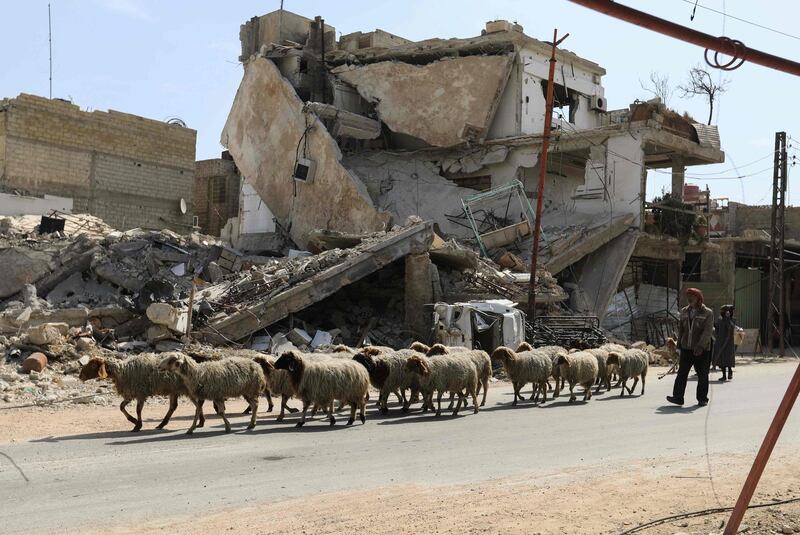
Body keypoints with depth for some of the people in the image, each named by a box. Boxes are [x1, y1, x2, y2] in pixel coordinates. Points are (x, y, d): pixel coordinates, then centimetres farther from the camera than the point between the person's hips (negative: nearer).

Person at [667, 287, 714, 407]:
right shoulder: (684, 311, 12)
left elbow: (708, 331, -14)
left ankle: (702, 398, 13)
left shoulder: (708, 313, -5)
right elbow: (680, 329, 18)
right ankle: (678, 397, -6)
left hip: (702, 349, -4)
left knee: (702, 374, 4)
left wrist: (700, 346, -24)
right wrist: (679, 343, 12)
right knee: (682, 372, -4)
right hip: (686, 348, 4)